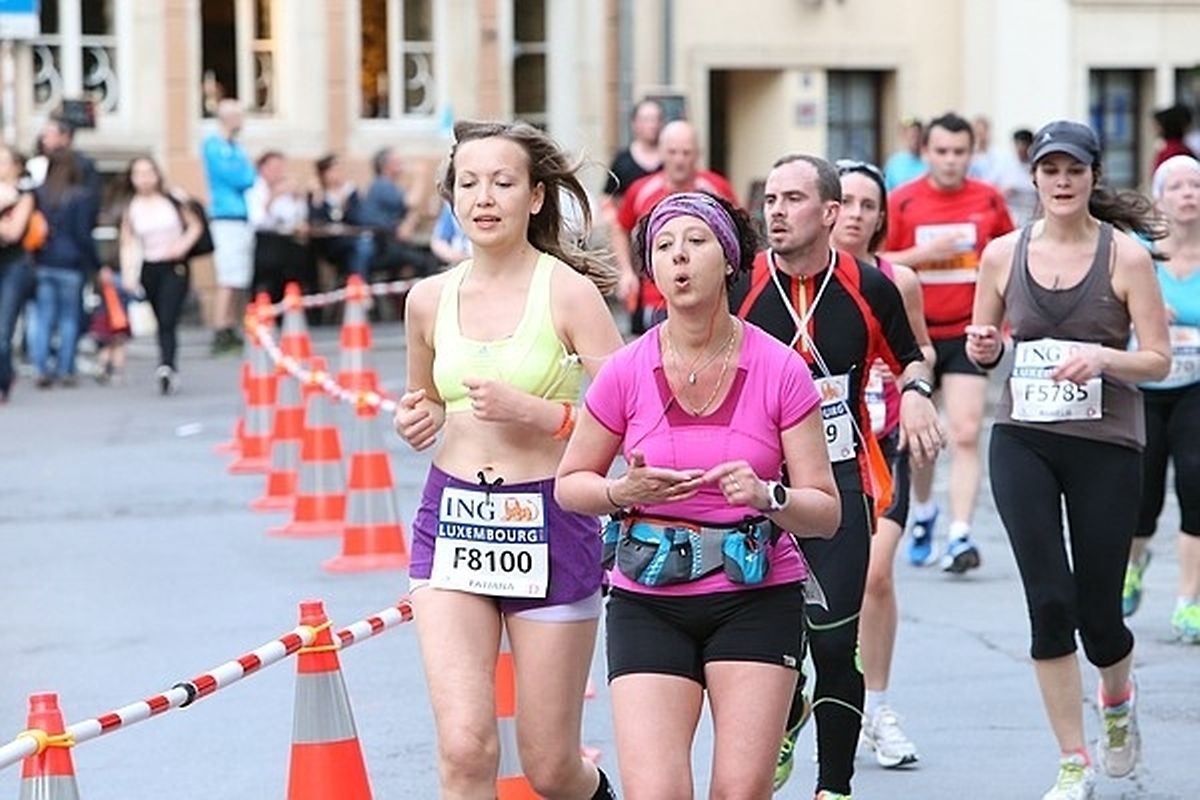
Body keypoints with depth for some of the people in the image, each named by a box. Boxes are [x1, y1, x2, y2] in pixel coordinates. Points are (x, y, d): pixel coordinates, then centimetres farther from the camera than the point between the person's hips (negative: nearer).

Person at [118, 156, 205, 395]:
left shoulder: (173, 200, -1)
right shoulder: (130, 209, 3)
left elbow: (195, 226, 9)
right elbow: (127, 244, 1)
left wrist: (184, 244, -10)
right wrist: (128, 274, -11)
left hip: (175, 267, -3)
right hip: (149, 268, 3)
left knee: (168, 321, -18)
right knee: (161, 323, 7)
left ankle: (167, 366, -31)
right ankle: (171, 374, 17)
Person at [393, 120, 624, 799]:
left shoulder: (568, 292, -7)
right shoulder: (430, 299, 6)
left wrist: (533, 410, -22)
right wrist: (419, 421, 1)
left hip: (548, 523, -3)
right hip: (453, 522, 3)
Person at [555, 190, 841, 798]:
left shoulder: (779, 370, -6)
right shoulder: (627, 372, -4)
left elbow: (825, 511, -4)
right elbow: (570, 483, 9)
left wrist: (767, 496, -24)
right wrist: (623, 492, -12)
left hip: (757, 599, 0)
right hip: (649, 603, 0)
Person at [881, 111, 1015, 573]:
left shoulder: (989, 201, 0)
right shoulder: (901, 202, -4)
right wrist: (924, 253, -18)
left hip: (968, 333, 0)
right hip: (914, 334, 0)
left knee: (966, 434, -13)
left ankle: (960, 535, -16)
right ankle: (923, 513, 38)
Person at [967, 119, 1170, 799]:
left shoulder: (1125, 255, -4)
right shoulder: (1004, 253, 4)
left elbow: (1158, 360, -5)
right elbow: (985, 344, 17)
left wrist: (1102, 358, -23)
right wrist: (986, 349, -6)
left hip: (1107, 443, -2)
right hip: (1023, 441, 2)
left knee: (1097, 611, 3)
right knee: (1049, 599, -9)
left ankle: (1119, 699, 39)